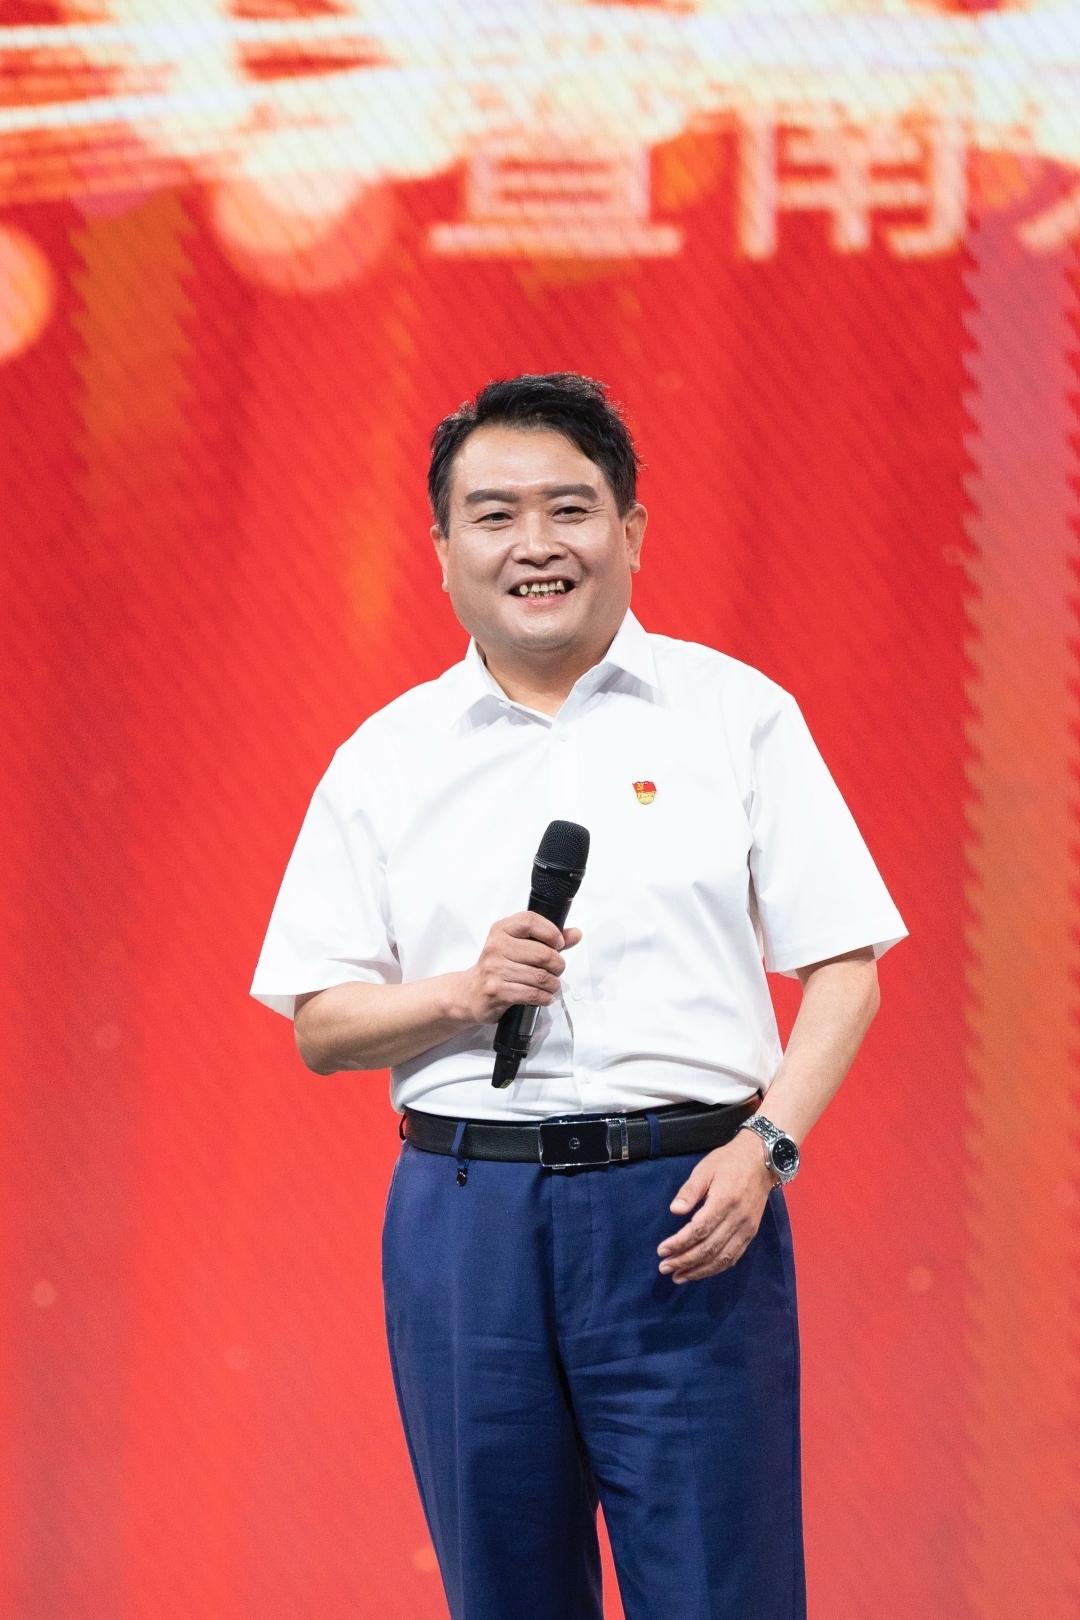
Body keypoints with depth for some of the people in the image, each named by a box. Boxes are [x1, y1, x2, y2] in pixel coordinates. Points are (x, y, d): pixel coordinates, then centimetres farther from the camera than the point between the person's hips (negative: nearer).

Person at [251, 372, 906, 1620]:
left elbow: (844, 968, 3)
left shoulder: (736, 713, 5)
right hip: (466, 1214, 2)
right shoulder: (388, 759, 9)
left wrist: (764, 1146, -11)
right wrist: (465, 991, -10)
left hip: (686, 1206, -2)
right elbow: (318, 1026, 9)